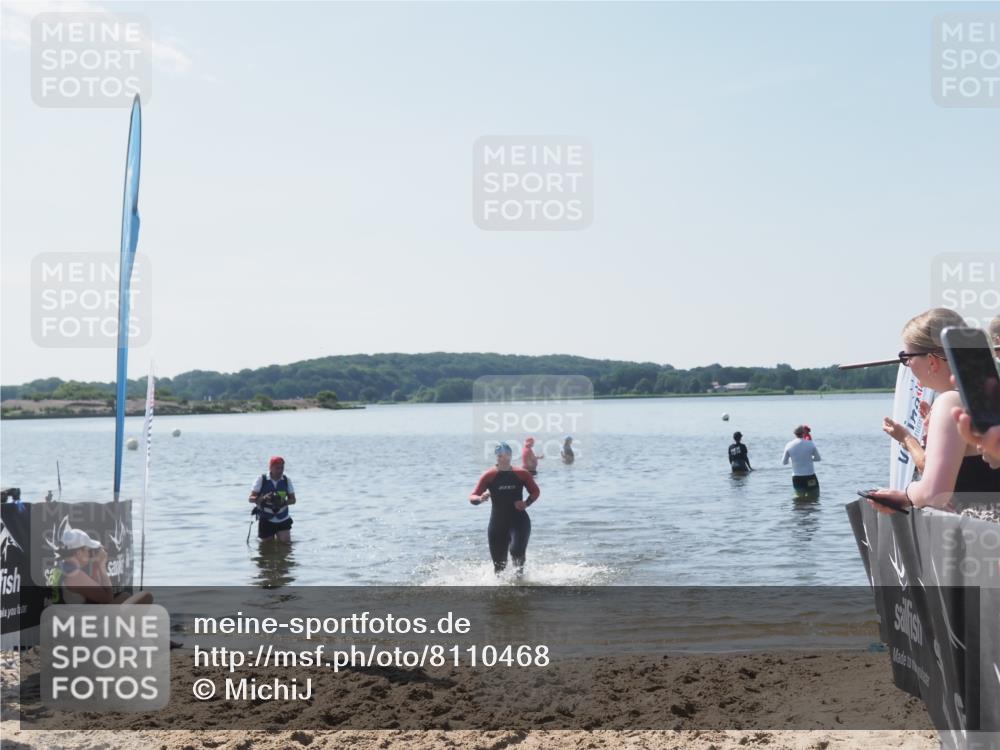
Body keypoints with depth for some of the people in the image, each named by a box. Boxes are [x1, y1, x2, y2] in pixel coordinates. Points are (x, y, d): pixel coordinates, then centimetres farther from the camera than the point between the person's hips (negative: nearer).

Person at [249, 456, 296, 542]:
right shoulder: (261, 479, -8)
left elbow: (293, 499, 3)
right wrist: (263, 498, -29)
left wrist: (284, 502, -20)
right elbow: (251, 498, -9)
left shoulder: (287, 480, -1)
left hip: (283, 519, 2)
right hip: (266, 520, -2)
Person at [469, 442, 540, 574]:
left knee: (516, 550, -25)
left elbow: (536, 491, 13)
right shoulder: (489, 475, -3)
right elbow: (472, 497, -6)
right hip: (497, 523, 1)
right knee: (499, 564, 3)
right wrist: (480, 498, -29)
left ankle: (520, 569, 10)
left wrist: (527, 503, -6)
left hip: (519, 520, -1)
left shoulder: (521, 474, 1)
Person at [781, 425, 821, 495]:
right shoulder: (811, 444, -7)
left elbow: (784, 463, 6)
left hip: (797, 478, 2)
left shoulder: (789, 446, -4)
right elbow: (818, 458, 5)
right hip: (810, 478, -2)